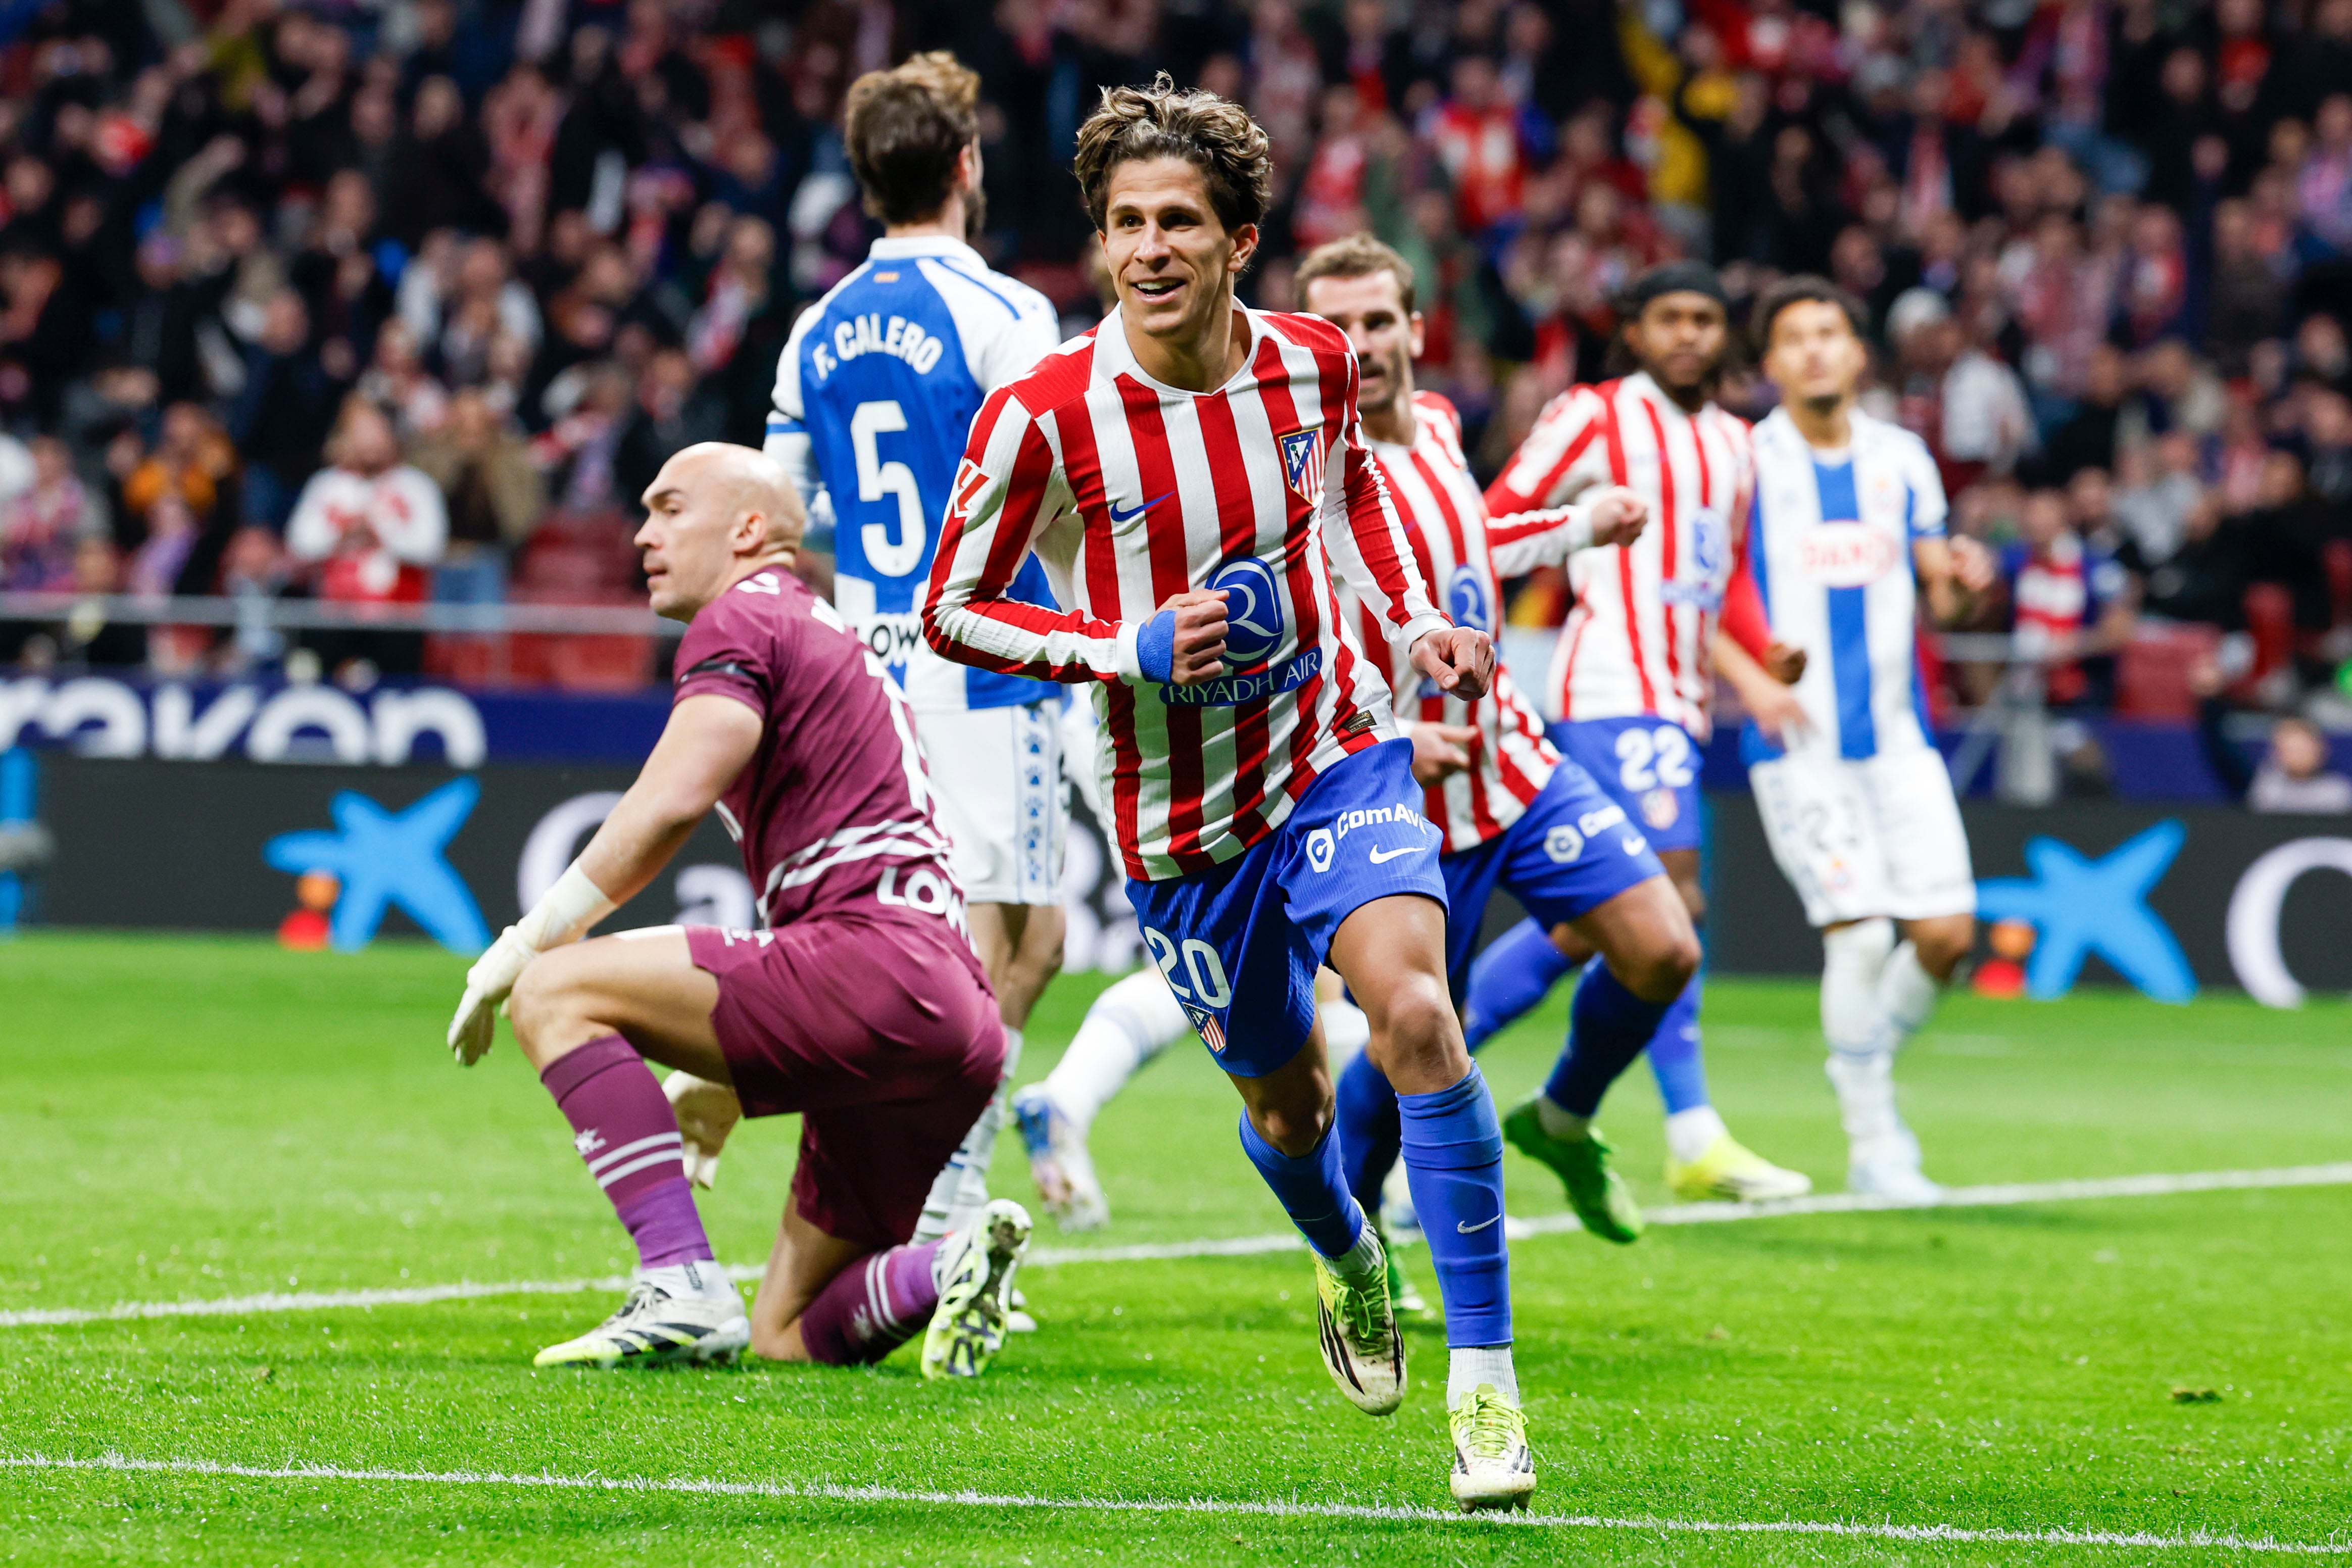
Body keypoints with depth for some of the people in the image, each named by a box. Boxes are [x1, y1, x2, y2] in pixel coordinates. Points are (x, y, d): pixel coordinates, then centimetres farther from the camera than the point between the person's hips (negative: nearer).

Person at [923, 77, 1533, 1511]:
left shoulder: (1314, 362, -7)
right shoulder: (1044, 413, -18)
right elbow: (954, 611, -8)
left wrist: (1418, 621, 1)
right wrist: (1128, 653, -21)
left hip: (1339, 750, 0)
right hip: (1181, 813, 0)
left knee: (1415, 1011, -24)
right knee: (1285, 1097, 14)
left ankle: (1486, 1375, -17)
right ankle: (1349, 1264, 51)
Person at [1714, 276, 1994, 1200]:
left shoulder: (1902, 459, 10)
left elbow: (1937, 593, 16)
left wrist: (1963, 584, -7)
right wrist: (1749, 677, -17)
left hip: (1897, 734, 4)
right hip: (1798, 742, -4)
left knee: (1947, 931, -3)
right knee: (1861, 931, -13)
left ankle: (1867, 1068, 24)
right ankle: (1872, 1142, 0)